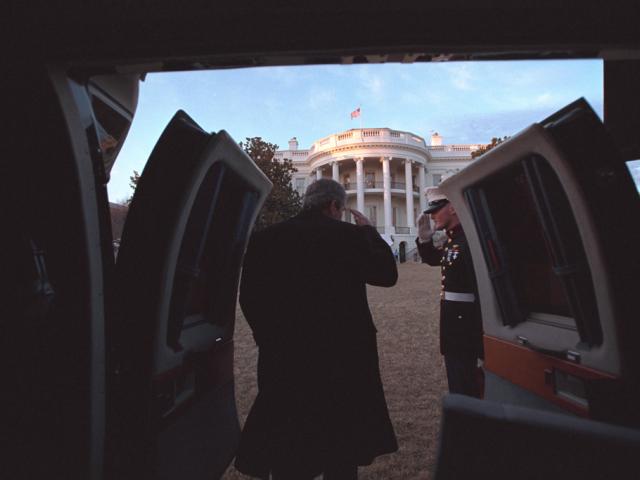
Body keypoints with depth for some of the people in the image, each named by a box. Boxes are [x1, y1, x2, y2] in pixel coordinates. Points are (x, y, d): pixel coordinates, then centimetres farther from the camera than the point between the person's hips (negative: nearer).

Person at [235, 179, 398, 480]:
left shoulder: (265, 238, -3)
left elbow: (249, 297, 0)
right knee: (342, 454, 18)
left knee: (287, 451, 17)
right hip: (343, 355, -2)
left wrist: (270, 338, 12)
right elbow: (387, 274, -1)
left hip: (284, 357, 2)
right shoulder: (349, 235, -12)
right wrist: (368, 230, 8)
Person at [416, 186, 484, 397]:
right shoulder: (452, 237, 7)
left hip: (465, 321, -10)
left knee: (463, 382, 2)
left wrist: (481, 330, -25)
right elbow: (433, 259, 23)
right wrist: (424, 238, 5)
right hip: (454, 318, 10)